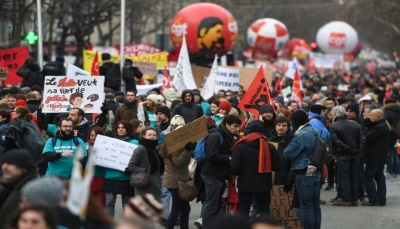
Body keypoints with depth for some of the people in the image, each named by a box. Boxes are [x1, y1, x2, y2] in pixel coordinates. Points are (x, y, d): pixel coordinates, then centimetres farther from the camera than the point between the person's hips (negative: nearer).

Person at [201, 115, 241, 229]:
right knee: (212, 206, -9)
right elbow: (212, 156, -22)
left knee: (216, 206, 11)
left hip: (220, 175, 9)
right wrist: (229, 158, -18)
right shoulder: (215, 136, -14)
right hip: (213, 175, -9)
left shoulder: (227, 137, 16)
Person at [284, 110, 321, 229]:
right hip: (315, 172, 8)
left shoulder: (301, 135, -17)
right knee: (315, 204, 12)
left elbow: (288, 153, -13)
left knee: (306, 206, -3)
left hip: (303, 174, -8)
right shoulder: (316, 133, 8)